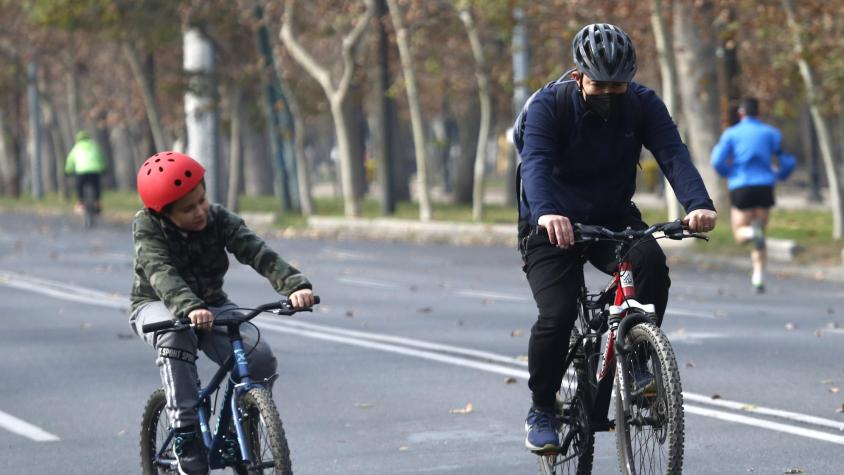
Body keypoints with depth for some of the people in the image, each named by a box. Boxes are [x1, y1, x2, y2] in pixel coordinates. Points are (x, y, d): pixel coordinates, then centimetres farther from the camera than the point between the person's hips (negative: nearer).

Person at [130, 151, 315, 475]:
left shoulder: (218, 219, -12)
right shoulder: (147, 226, -20)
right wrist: (189, 307, -56)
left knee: (260, 357, -24)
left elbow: (257, 252, -25)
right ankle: (185, 435, -33)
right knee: (176, 334, -40)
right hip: (157, 307, -3)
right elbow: (161, 273, -36)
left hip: (211, 305, 3)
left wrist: (294, 284, -44)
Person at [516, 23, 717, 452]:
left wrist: (698, 204, -43)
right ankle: (541, 409, 1)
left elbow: (673, 154, -24)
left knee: (651, 262, -30)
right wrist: (546, 212, -54)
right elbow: (535, 163, -33)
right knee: (557, 315, -22)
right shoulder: (549, 105, -18)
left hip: (614, 220, 2)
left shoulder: (642, 104, -10)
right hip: (553, 225, -2)